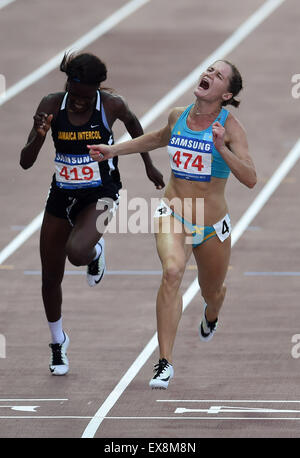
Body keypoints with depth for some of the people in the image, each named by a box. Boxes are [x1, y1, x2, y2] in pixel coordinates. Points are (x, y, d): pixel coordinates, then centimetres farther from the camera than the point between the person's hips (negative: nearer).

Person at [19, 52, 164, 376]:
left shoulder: (111, 105, -15)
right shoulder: (52, 106, -12)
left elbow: (132, 123, 11)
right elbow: (25, 162, -12)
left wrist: (148, 165, 18)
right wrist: (39, 135, -32)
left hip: (100, 195, -3)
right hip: (61, 196, 3)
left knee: (77, 252, -32)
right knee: (51, 277, 10)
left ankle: (95, 252, 8)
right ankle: (58, 342, 35)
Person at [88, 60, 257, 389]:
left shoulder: (230, 126, -13)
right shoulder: (178, 116, 0)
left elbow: (250, 179, -23)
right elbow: (159, 139, 25)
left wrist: (221, 148, -34)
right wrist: (114, 150, 23)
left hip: (212, 225, -1)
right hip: (172, 213, 1)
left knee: (212, 292, 20)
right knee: (172, 271, -29)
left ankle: (211, 316, 62)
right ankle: (165, 362, -30)